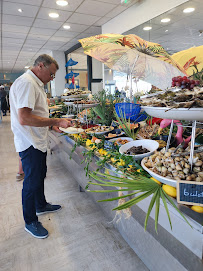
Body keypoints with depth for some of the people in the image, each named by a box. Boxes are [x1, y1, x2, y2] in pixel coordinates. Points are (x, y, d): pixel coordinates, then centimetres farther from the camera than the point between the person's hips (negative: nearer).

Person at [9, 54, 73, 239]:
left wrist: (51, 124, 11)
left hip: (38, 141, 10)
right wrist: (55, 121, -25)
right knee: (32, 182, 3)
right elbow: (24, 118, -30)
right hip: (30, 143, -10)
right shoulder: (26, 83, -20)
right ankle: (30, 222, 23)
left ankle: (41, 206, 44)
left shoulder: (35, 84, 14)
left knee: (40, 176, 23)